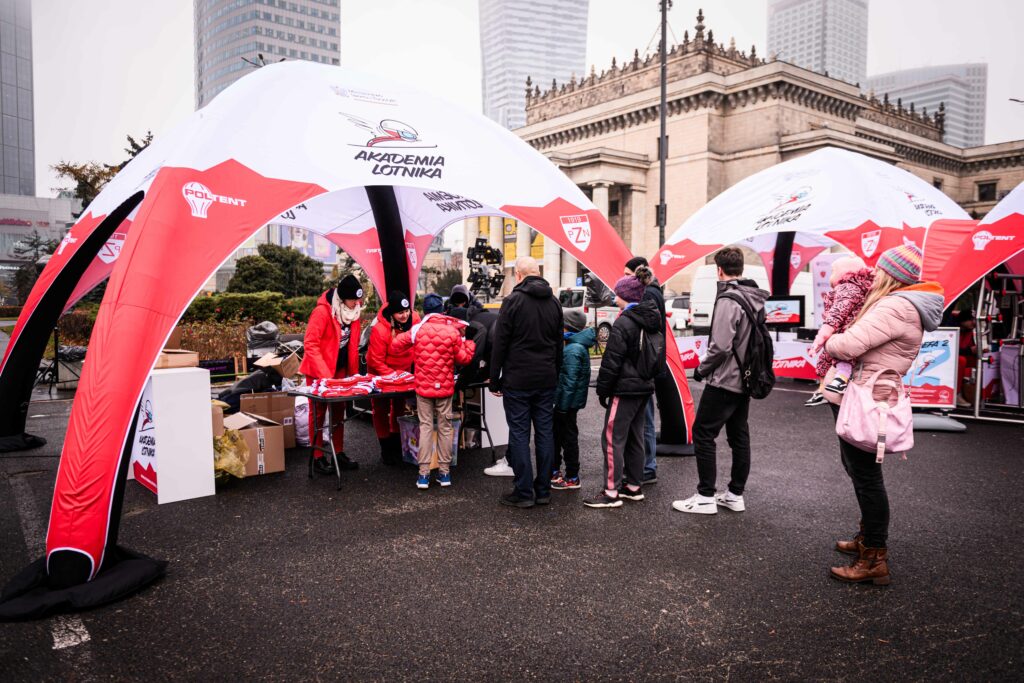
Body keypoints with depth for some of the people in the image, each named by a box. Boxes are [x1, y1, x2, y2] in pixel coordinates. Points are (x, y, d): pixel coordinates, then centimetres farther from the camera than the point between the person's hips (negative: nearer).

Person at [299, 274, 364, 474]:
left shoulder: (353, 310, -2)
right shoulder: (322, 311, -23)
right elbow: (310, 344, -24)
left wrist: (354, 372, 2)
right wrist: (324, 374, -28)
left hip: (340, 369, 7)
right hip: (319, 370, -7)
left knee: (339, 412, 12)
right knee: (318, 413, 3)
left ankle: (339, 453, 22)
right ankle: (318, 458, 11)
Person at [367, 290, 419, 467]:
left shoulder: (414, 319, -19)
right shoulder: (379, 330, -31)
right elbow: (376, 361, -24)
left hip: (404, 369, 4)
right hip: (380, 371, -4)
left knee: (400, 406, 13)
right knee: (382, 409, 4)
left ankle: (397, 445, 28)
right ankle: (386, 450, 17)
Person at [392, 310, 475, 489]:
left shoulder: (418, 330, -1)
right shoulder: (453, 332, -7)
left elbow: (396, 346, 4)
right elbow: (464, 359, -3)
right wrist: (469, 343, 13)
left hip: (423, 387, 1)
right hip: (445, 388, -1)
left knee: (425, 427, 6)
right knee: (444, 428, 9)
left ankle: (424, 474, 3)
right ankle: (444, 472, 12)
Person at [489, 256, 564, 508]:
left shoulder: (513, 301, -9)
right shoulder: (554, 302, 11)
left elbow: (500, 344, -9)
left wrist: (495, 380, -2)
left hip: (518, 381, -5)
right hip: (547, 380, 6)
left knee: (519, 434, 1)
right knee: (545, 432, 9)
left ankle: (524, 492, 4)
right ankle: (543, 490, 15)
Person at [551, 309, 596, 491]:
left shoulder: (573, 349, -22)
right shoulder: (578, 346, 10)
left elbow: (570, 380, -24)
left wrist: (563, 405, -22)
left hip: (568, 401, -10)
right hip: (565, 400, 10)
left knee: (568, 438, 1)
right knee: (557, 434, 19)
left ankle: (572, 478, 11)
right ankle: (554, 471, 31)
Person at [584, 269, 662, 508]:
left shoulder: (624, 322, -17)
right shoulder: (654, 319, 10)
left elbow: (612, 360, -16)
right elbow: (658, 353, 17)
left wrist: (602, 389, -8)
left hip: (625, 389, -9)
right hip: (645, 387, 9)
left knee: (613, 438, -3)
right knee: (634, 437, 16)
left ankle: (612, 492, -1)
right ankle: (634, 486, 24)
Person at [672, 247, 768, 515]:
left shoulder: (728, 300, -19)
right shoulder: (756, 299, 9)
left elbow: (721, 347, -23)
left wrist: (701, 369, -9)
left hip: (724, 381, -9)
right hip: (745, 380, 9)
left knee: (703, 433, -1)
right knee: (739, 435, 14)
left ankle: (706, 497, 2)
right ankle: (735, 495, 22)